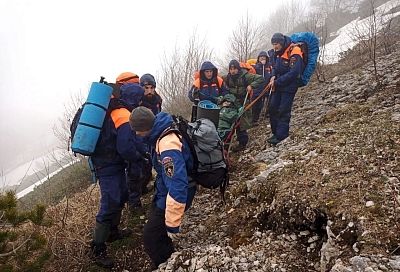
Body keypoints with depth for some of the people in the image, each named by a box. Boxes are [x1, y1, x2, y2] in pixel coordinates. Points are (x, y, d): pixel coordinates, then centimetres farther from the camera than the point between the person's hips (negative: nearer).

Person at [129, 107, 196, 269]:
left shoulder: (168, 146, -36)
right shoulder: (162, 132, -5)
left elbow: (177, 187, -38)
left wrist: (172, 223, -32)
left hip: (174, 194, -10)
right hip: (165, 189, 10)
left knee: (151, 238, -2)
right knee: (158, 228, 25)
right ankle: (169, 259, 47)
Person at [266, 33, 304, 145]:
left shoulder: (294, 53, -19)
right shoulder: (278, 52, 7)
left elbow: (293, 73, -25)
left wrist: (277, 82, -21)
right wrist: (273, 76, -2)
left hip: (289, 86, -8)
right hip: (278, 85, 9)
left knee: (283, 111, -8)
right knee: (272, 108, 8)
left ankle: (281, 136, -1)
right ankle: (275, 133, 20)